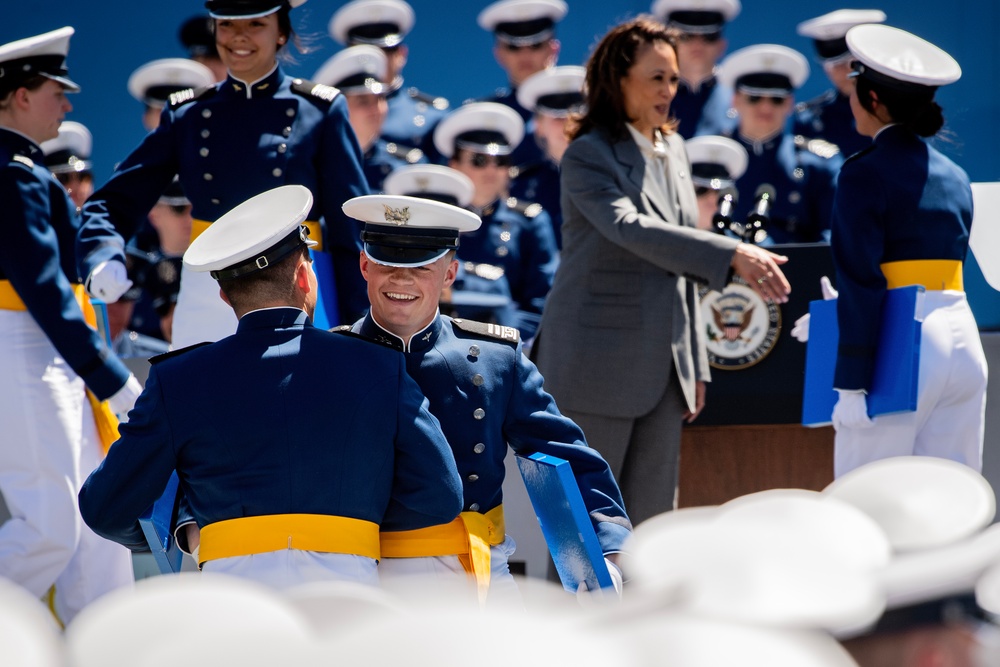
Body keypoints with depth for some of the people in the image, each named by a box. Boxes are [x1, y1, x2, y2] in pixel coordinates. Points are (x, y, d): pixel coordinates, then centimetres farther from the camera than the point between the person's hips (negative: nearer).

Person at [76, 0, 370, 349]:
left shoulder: (319, 111, 2)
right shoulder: (187, 115, 9)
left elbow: (349, 232, 1)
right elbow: (115, 202, 5)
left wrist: (355, 333, -6)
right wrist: (103, 260, -17)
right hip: (205, 309, 2)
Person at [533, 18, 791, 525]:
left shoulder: (673, 149, 13)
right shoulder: (588, 155, -10)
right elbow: (631, 229, -28)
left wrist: (695, 364, 15)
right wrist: (732, 255, -37)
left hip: (664, 364, 7)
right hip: (599, 364, -7)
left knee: (652, 520, 6)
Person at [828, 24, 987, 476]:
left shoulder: (866, 173, -7)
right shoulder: (953, 176, 14)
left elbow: (862, 284, -13)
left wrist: (851, 384, -14)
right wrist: (839, 318, 28)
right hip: (963, 340, 7)